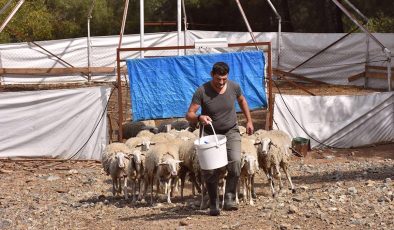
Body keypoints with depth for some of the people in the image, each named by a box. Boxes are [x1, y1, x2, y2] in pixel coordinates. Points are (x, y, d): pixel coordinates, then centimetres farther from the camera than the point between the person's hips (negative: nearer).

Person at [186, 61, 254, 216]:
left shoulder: (234, 87, -8)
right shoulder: (202, 92, -17)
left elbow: (242, 101, 15)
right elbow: (189, 115, -18)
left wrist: (249, 121, 15)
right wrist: (199, 118, -40)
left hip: (231, 132, 1)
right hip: (210, 134, -1)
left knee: (235, 162, -21)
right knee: (209, 170, -7)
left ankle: (229, 200, -15)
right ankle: (213, 205, 8)